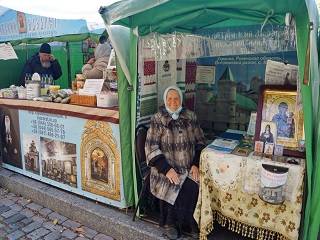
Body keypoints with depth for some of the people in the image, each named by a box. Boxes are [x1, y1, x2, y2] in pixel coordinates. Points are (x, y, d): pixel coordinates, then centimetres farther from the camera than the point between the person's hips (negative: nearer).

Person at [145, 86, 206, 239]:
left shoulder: (190, 117, 6)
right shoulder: (158, 119, -4)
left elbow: (200, 142, 9)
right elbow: (151, 148, -9)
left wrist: (196, 164, -6)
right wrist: (167, 169, -18)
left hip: (189, 168, 3)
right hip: (166, 169, -2)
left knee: (192, 189, -23)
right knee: (178, 190, -25)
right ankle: (170, 223, 4)